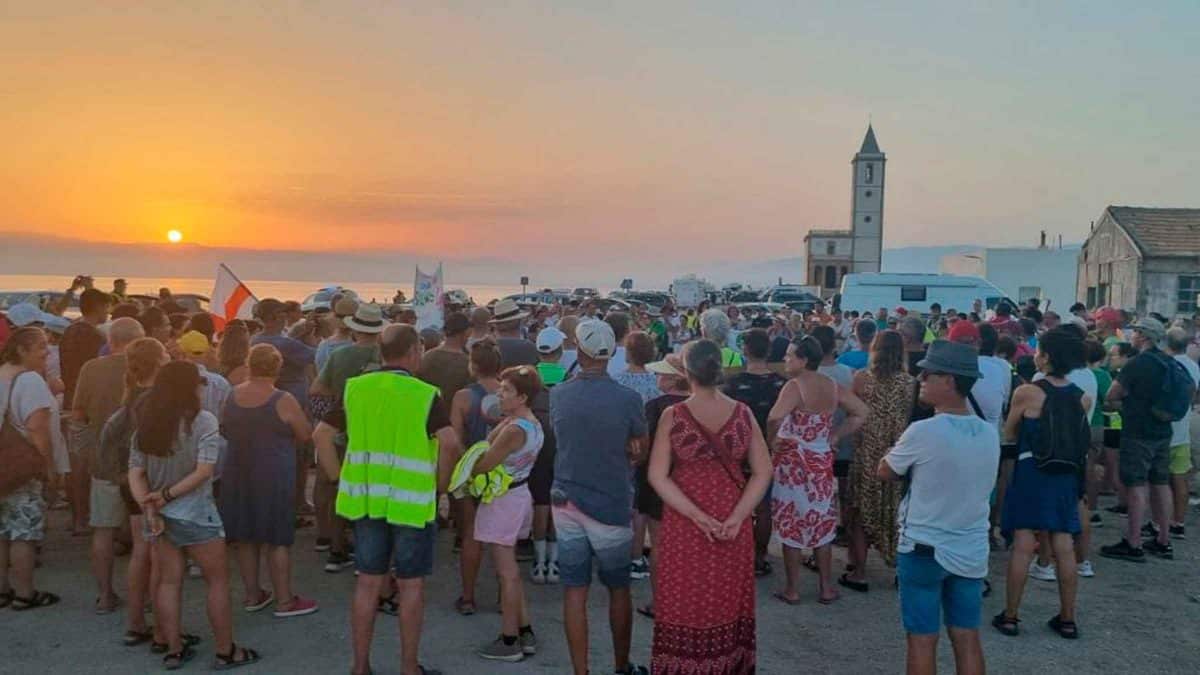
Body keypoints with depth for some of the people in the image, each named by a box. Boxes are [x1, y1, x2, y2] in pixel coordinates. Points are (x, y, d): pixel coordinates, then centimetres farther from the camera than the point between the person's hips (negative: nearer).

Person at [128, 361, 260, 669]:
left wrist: (149, 507, -8)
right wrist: (167, 495, -15)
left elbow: (135, 473, -1)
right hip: (194, 514, -6)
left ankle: (174, 650, 22)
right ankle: (226, 651, 14)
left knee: (169, 581, 15)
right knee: (218, 581, 7)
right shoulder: (203, 420, -12)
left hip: (160, 514, 6)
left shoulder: (147, 424, 4)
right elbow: (204, 471, -20)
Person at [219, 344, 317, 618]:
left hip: (237, 474, 5)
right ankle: (284, 600, 8)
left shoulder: (231, 396, 0)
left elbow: (225, 432, 13)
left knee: (246, 538, 14)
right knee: (278, 540, 2)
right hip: (273, 477, -5)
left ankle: (252, 595, 24)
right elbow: (306, 435, -6)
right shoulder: (282, 401, -15)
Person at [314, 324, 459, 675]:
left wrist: (339, 478, 6)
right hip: (411, 502, -4)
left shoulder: (356, 389, 5)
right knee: (411, 585, 8)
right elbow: (450, 443, -21)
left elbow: (322, 434, 2)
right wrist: (440, 485, -8)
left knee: (368, 582, 13)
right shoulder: (424, 395, -9)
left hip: (366, 498, 4)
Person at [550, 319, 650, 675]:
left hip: (567, 501, 3)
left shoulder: (557, 395, -3)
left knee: (574, 591, 7)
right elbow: (640, 449, 0)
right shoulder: (627, 399, -13)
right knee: (619, 589, 15)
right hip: (611, 505, -2)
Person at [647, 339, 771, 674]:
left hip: (684, 523, -2)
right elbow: (763, 471, -5)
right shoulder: (743, 413, -5)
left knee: (686, 601, 11)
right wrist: (737, 516, -9)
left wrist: (697, 516, -15)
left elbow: (658, 476, -14)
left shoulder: (672, 416, -11)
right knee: (729, 599, 16)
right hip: (733, 523, 2)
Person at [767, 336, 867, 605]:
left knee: (791, 526, 5)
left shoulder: (795, 386, -17)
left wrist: (771, 438, -13)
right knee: (821, 525, 15)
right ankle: (826, 587, 22)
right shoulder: (833, 387, 3)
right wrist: (834, 436, 6)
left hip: (793, 462, -6)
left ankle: (792, 590, 13)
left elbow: (775, 417, -32)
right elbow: (861, 413, 8)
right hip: (822, 462, 6)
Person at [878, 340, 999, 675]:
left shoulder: (923, 432, -19)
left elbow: (884, 472, -4)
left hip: (924, 549, -5)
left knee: (922, 640, 5)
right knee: (967, 638, 12)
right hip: (971, 551, 5)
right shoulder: (990, 433, 0)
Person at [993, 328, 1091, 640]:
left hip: (1032, 473, -4)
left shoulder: (1027, 392, -12)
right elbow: (1080, 437, 11)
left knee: (1022, 546, 0)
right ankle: (1067, 619, 17)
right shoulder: (1082, 397, 1)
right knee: (1064, 548, 9)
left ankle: (1010, 616, 7)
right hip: (1067, 475, 4)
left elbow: (1009, 433, -1)